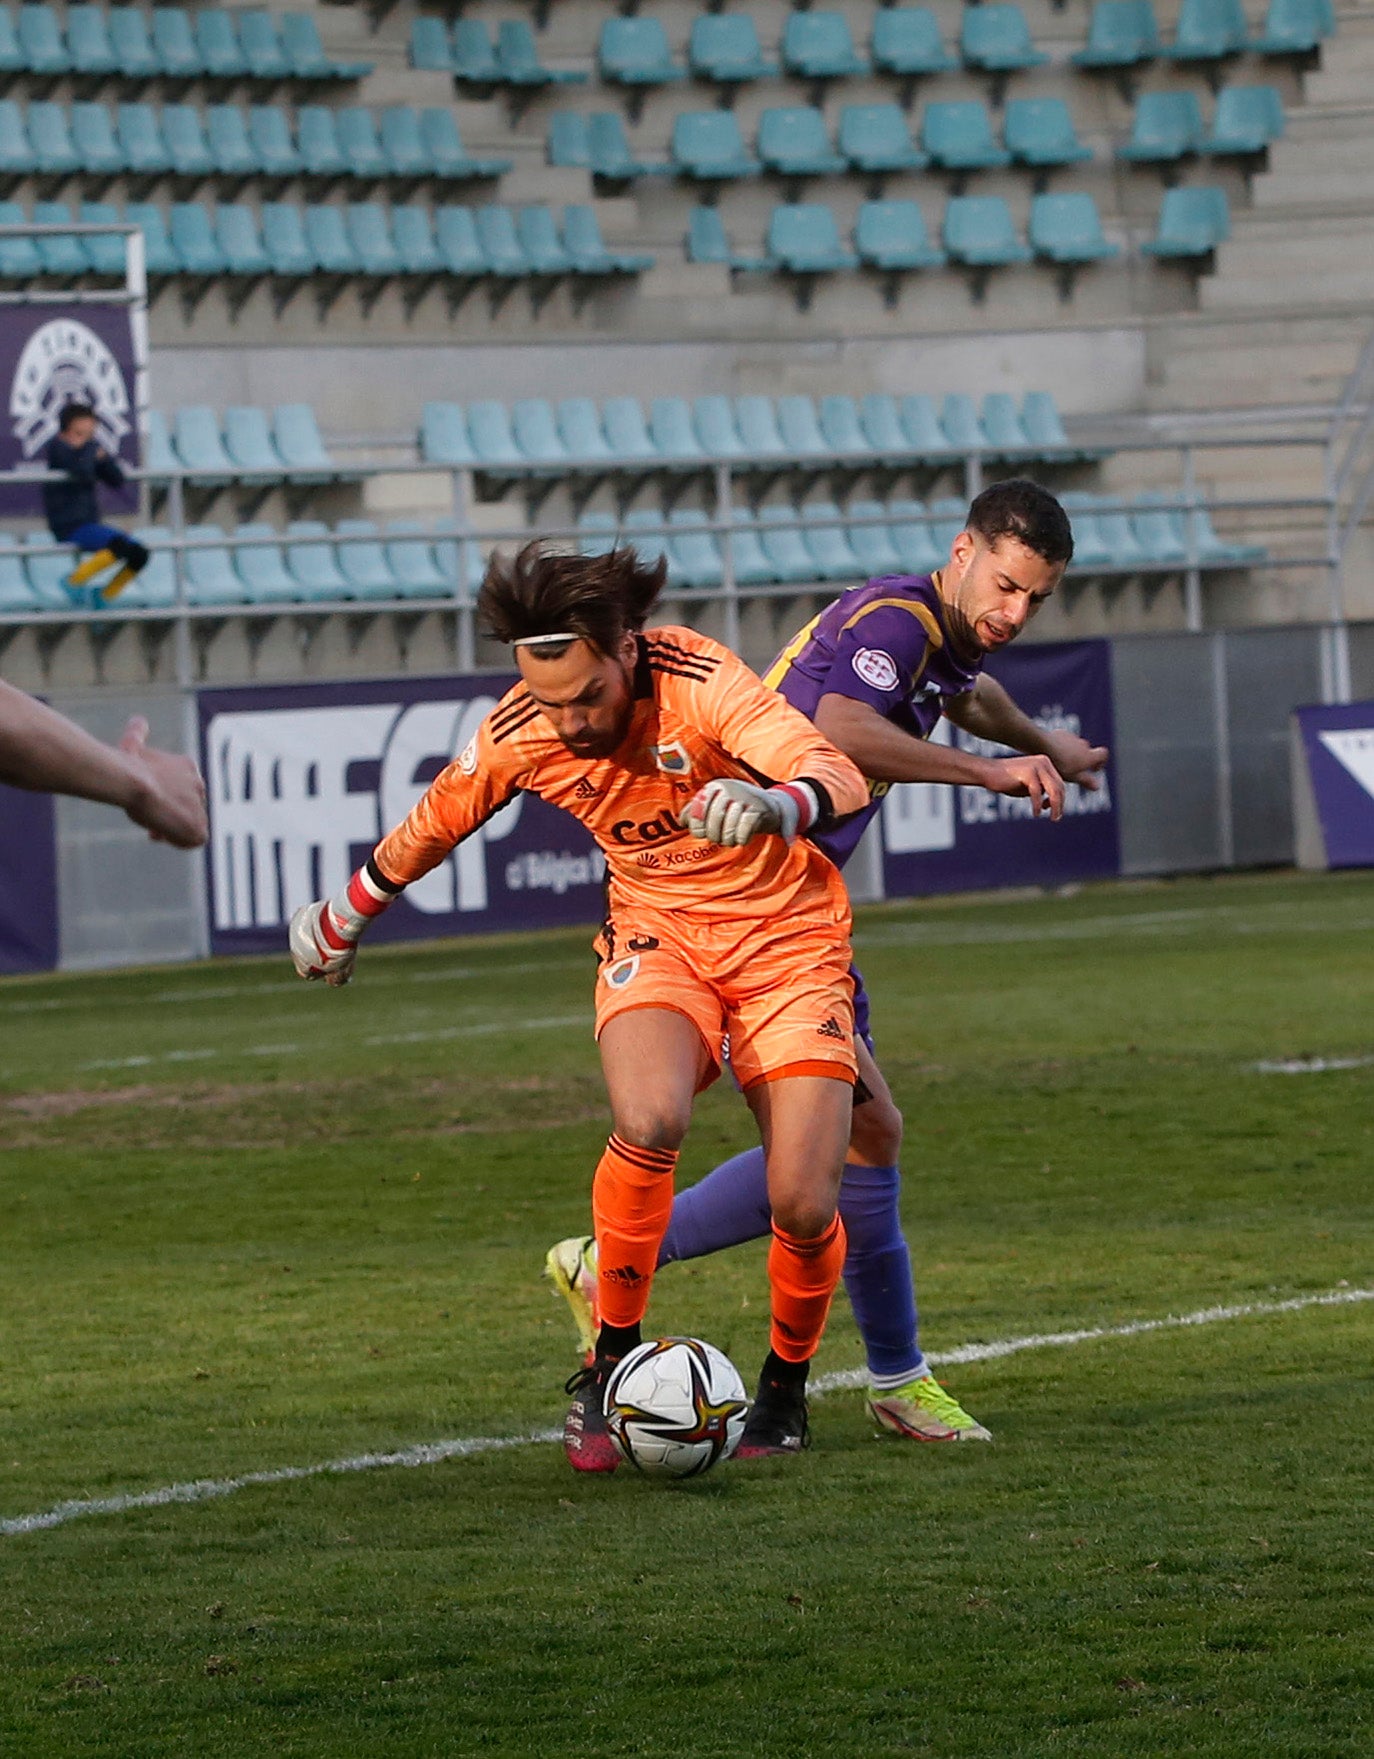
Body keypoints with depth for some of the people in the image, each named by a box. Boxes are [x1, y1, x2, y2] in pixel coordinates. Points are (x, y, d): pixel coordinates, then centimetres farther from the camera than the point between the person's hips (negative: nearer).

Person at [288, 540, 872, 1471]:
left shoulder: (697, 681, -27)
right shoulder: (520, 734, -14)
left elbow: (842, 777, -39)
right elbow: (435, 821, 7)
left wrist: (777, 805, -62)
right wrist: (348, 915, 21)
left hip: (787, 937, -2)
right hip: (656, 933, 2)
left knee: (804, 1206, -12)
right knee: (648, 1121, -32)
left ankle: (785, 1387, 19)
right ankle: (611, 1368, -14)